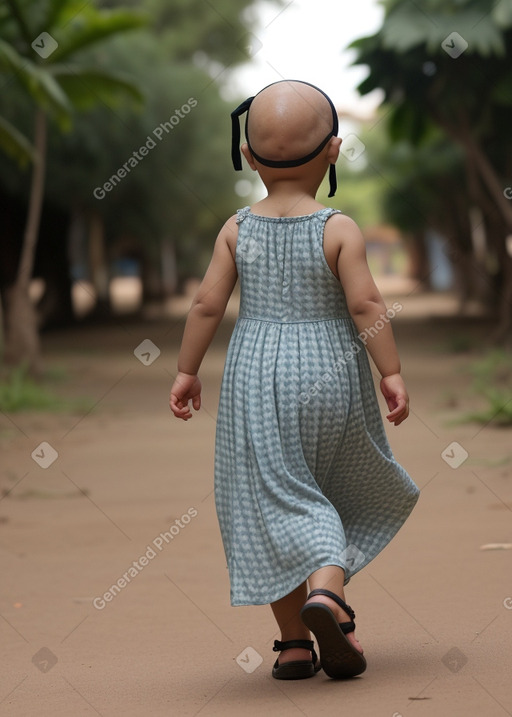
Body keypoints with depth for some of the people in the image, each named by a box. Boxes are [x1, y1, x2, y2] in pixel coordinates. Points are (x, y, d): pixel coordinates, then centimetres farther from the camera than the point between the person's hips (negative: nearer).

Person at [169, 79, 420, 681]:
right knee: (338, 495, 16)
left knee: (275, 502, 5)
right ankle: (327, 591, -9)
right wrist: (391, 373, -7)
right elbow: (366, 305, -14)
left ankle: (294, 641, 3)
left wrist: (186, 371, 8)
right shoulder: (339, 230, -8)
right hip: (331, 376, -1)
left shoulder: (236, 230, -2)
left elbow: (207, 305, -1)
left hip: (256, 380, 1)